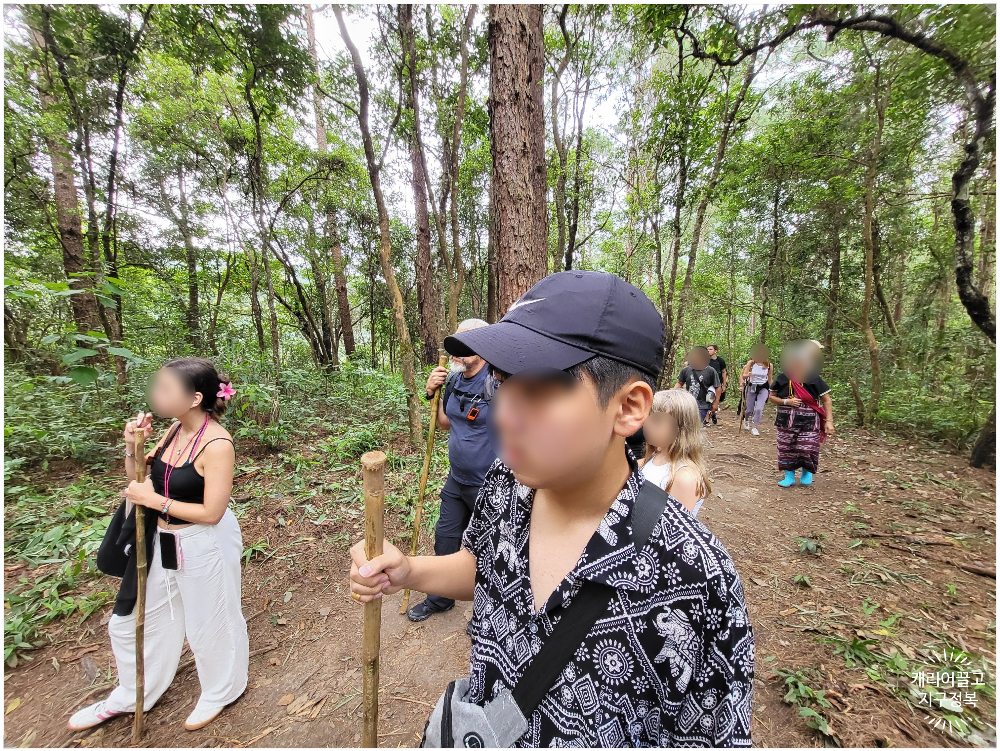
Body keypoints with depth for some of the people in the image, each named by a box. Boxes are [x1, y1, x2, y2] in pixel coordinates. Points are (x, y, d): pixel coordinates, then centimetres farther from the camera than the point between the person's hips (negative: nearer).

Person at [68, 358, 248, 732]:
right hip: (162, 542, 8)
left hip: (204, 547, -8)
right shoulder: (174, 431, -4)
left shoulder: (216, 444, -28)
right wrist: (132, 447, -9)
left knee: (208, 623, 16)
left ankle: (220, 692, 45)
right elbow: (140, 483, 7)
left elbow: (211, 512, -25)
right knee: (134, 618, 25)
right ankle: (130, 695, 54)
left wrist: (154, 501, -18)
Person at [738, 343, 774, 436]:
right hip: (752, 388, 0)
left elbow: (769, 380, 6)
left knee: (759, 409, -15)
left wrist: (770, 391, 12)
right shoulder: (751, 363, -11)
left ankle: (754, 426, 3)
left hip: (763, 389, 0)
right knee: (749, 409, 10)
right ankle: (746, 419, 44)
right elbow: (743, 375, -11)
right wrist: (747, 375, -34)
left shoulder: (769, 365, -7)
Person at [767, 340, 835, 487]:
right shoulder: (782, 378, 0)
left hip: (808, 422, -2)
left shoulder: (813, 378, -5)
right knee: (786, 448, 7)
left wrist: (829, 421, -7)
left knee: (807, 449, -4)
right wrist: (786, 401, -12)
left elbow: (827, 400, -1)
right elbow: (771, 396, 7)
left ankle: (807, 471, 27)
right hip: (786, 421, 2)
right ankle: (789, 476, 23)